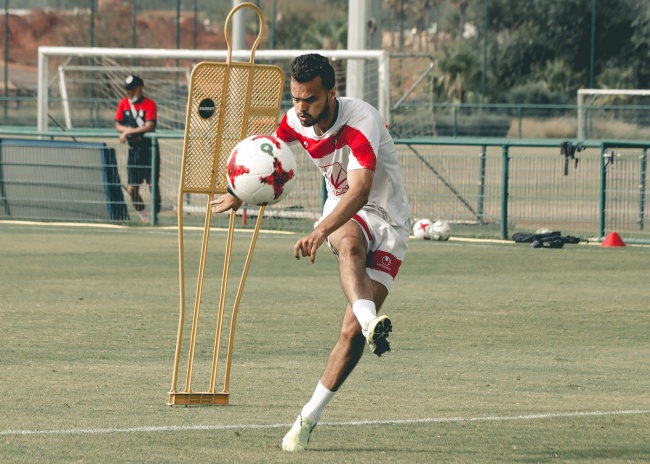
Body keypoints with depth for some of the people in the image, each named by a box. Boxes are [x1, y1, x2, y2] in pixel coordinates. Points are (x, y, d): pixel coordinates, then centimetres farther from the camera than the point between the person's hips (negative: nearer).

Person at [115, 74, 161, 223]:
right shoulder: (123, 103, 9)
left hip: (149, 149, -5)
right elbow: (118, 126, 8)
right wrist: (127, 129, -13)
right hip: (134, 150, 5)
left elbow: (149, 126, -17)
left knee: (153, 185, -10)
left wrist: (129, 131, -17)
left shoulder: (149, 104, -7)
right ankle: (143, 215, 15)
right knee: (132, 188, 0)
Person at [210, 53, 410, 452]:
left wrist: (319, 233, -56)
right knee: (350, 243, -38)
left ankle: (309, 418, -1)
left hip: (386, 223, -4)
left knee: (352, 332, -14)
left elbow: (360, 190, -42)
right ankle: (371, 322, -64)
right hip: (344, 218, 4)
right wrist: (240, 196, 33)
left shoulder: (361, 121, -27)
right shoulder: (296, 121, -6)